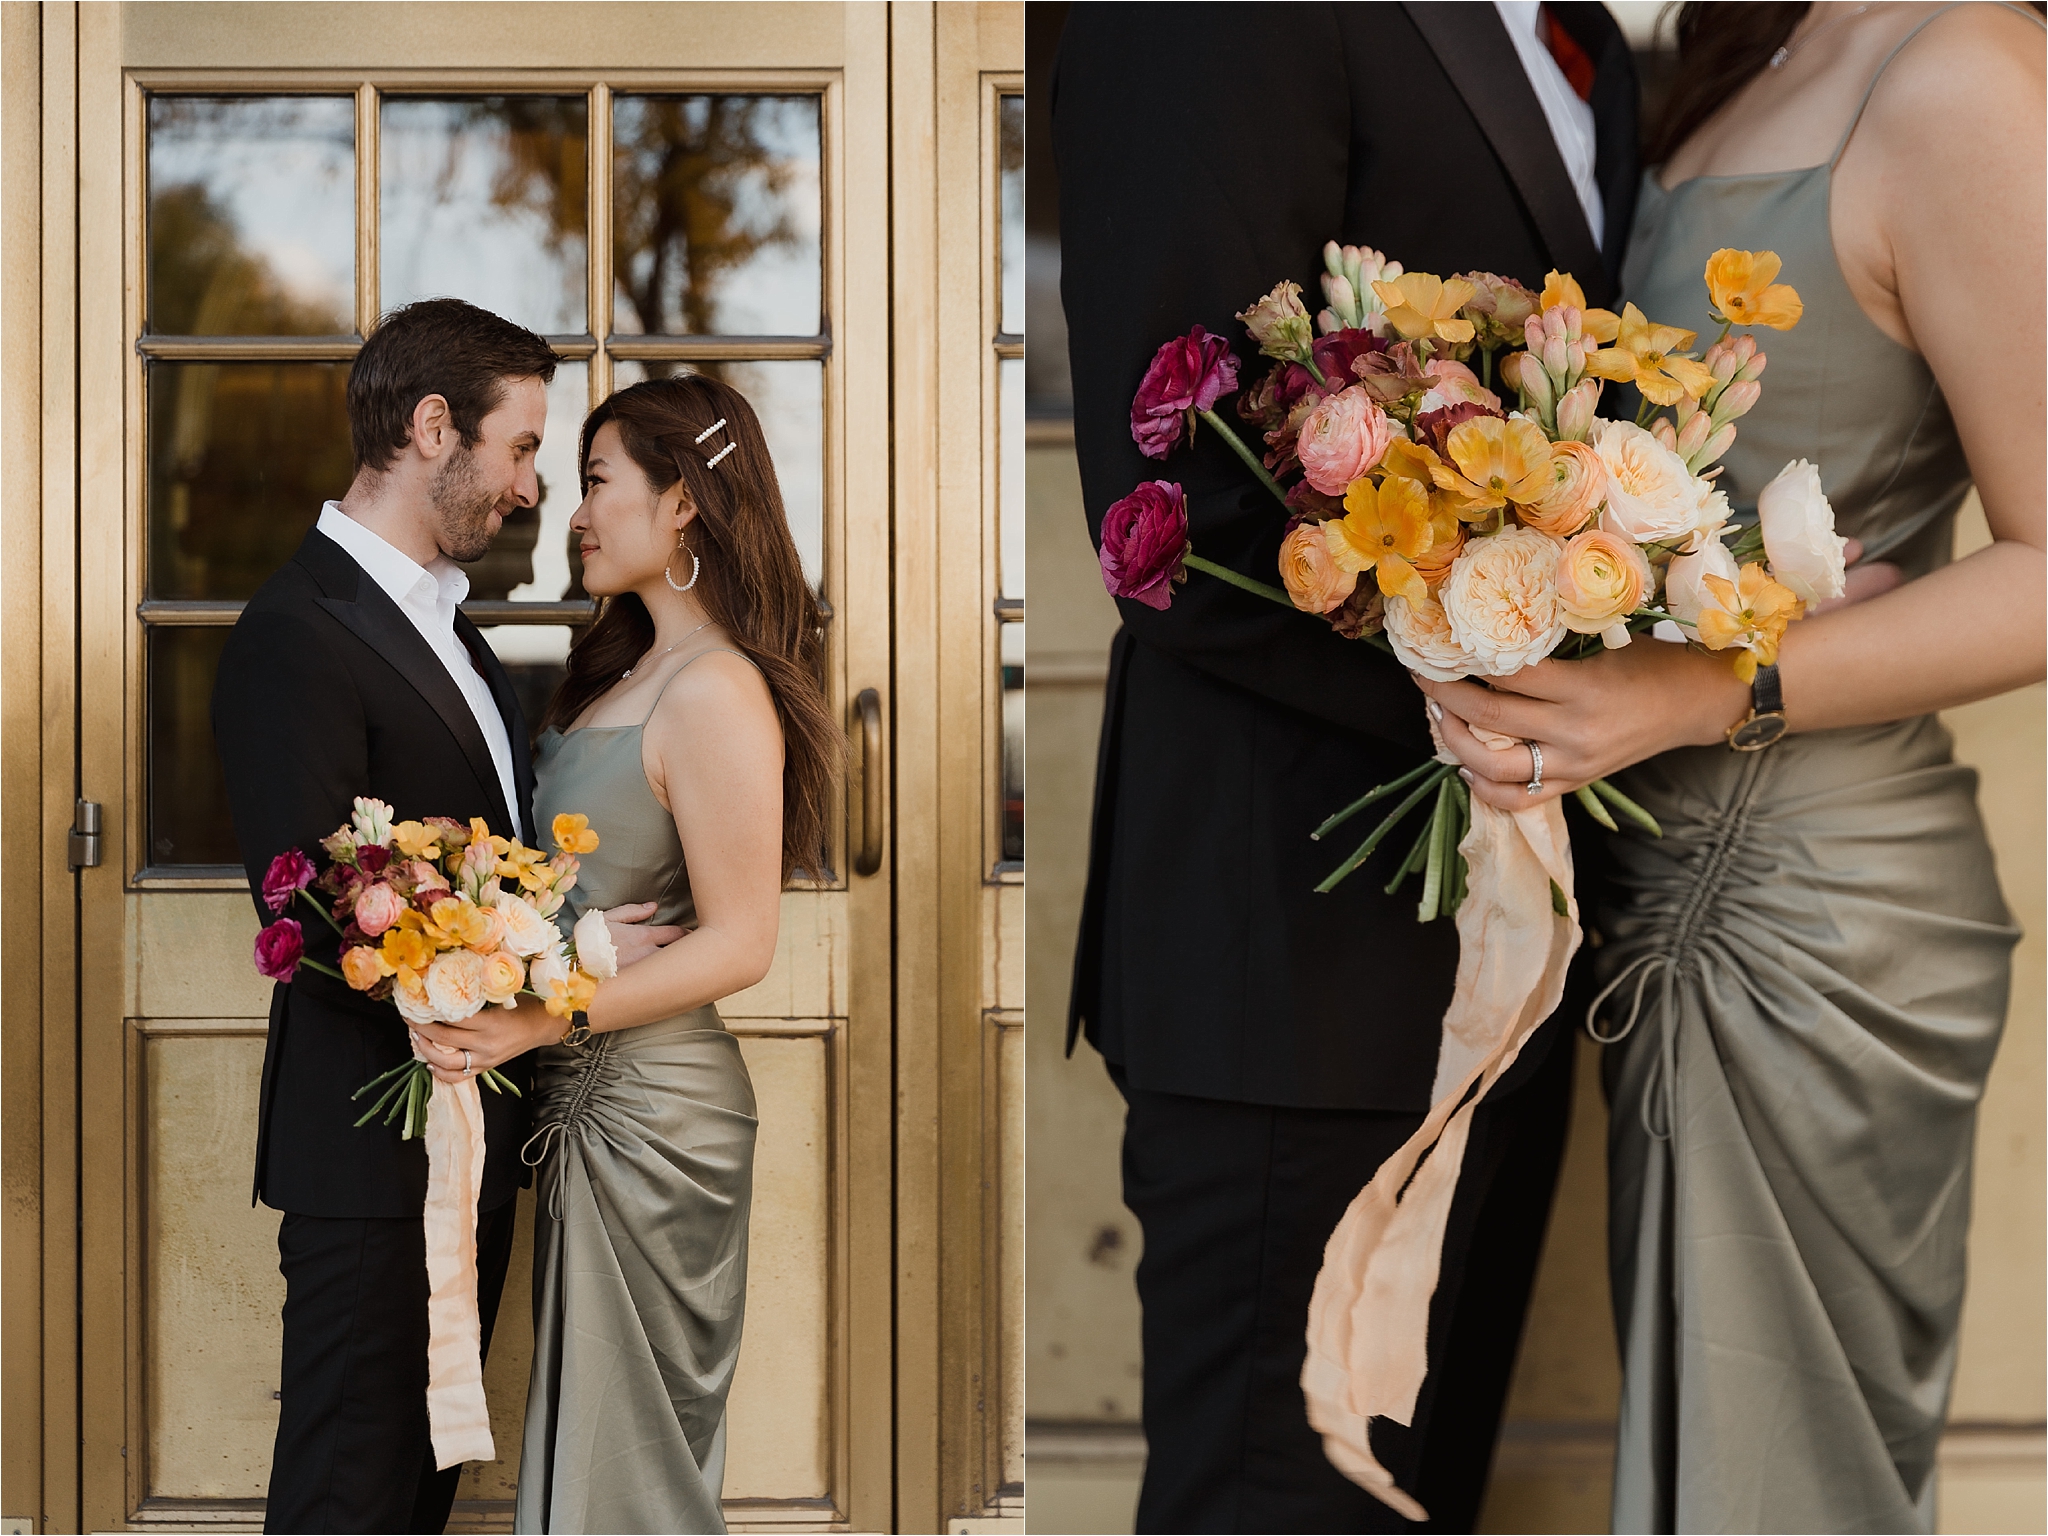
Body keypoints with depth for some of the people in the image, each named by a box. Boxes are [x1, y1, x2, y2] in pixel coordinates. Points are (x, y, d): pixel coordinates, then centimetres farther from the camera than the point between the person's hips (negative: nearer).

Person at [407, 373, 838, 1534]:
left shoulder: (715, 694, -18)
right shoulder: (631, 669, 12)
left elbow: (738, 944, -20)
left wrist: (537, 1021, -24)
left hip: (648, 1109, -9)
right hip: (585, 1093, 9)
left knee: (633, 1432, 3)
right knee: (586, 1411, 16)